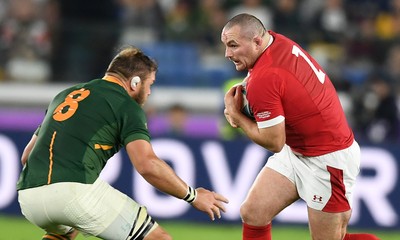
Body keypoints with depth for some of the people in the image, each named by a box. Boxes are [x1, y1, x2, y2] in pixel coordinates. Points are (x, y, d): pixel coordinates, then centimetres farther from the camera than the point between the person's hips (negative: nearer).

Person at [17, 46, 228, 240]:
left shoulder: (66, 94, 27)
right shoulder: (127, 107, 6)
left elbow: (26, 155, 30)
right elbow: (147, 165, -9)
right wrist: (193, 196, 2)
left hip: (28, 196, 7)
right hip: (77, 190, -7)